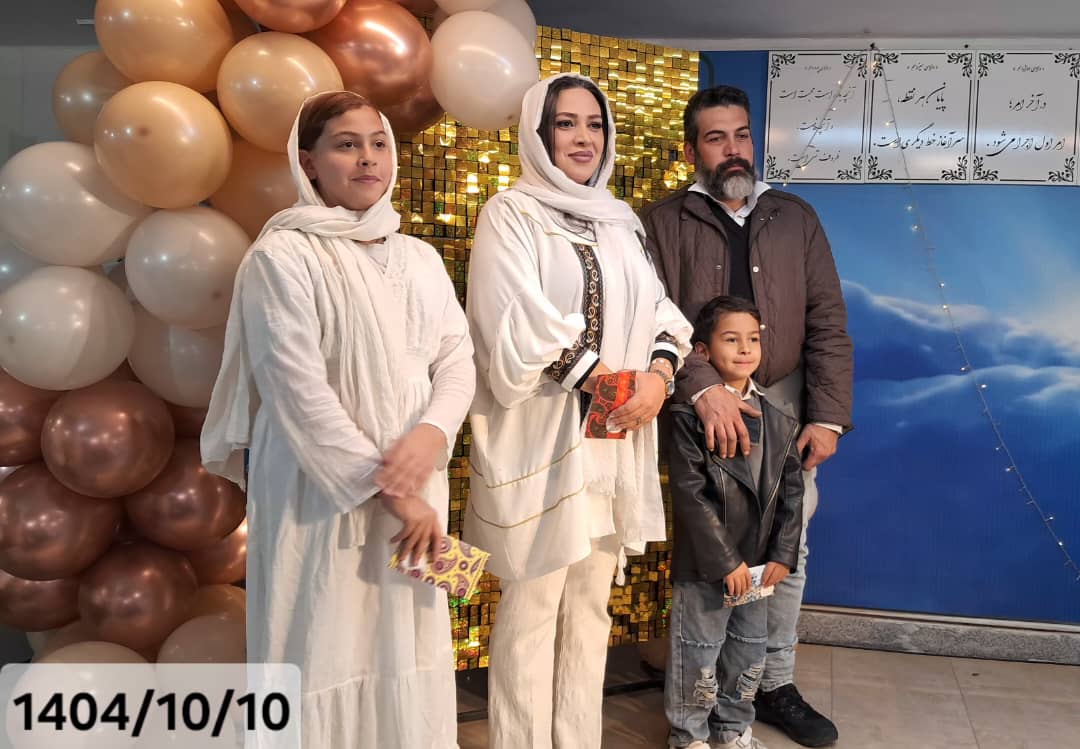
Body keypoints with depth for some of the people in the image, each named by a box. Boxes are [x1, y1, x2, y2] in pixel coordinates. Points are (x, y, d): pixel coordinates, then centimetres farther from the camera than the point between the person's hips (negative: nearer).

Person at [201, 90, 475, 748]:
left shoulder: (421, 259, 10)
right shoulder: (283, 256, -8)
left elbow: (457, 358, 6)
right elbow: (300, 391, -15)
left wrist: (432, 434, -14)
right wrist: (383, 490, -15)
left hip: (414, 487, 5)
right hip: (321, 492, -5)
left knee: (407, 650, 13)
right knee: (328, 653, 4)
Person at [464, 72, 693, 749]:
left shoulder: (621, 222, 15)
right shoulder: (511, 214, -3)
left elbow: (662, 312, 11)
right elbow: (519, 328, -14)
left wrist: (659, 374, -9)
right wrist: (605, 381, -14)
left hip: (615, 441, 6)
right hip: (540, 438, -6)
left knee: (591, 606, 13)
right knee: (532, 608, 1)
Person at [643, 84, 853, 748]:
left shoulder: (796, 219, 9)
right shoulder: (664, 222, 0)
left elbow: (827, 324, 5)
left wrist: (828, 417, -3)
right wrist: (705, 388, -25)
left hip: (785, 406, 3)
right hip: (697, 410, -3)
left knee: (787, 551, 11)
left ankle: (776, 685, 29)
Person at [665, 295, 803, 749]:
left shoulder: (778, 423, 5)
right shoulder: (689, 417, -13)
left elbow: (791, 492, 6)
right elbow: (689, 494, -16)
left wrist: (782, 555, -2)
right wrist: (726, 561, -16)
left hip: (758, 564, 6)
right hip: (703, 565, -5)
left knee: (749, 653, 18)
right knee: (698, 654, 8)